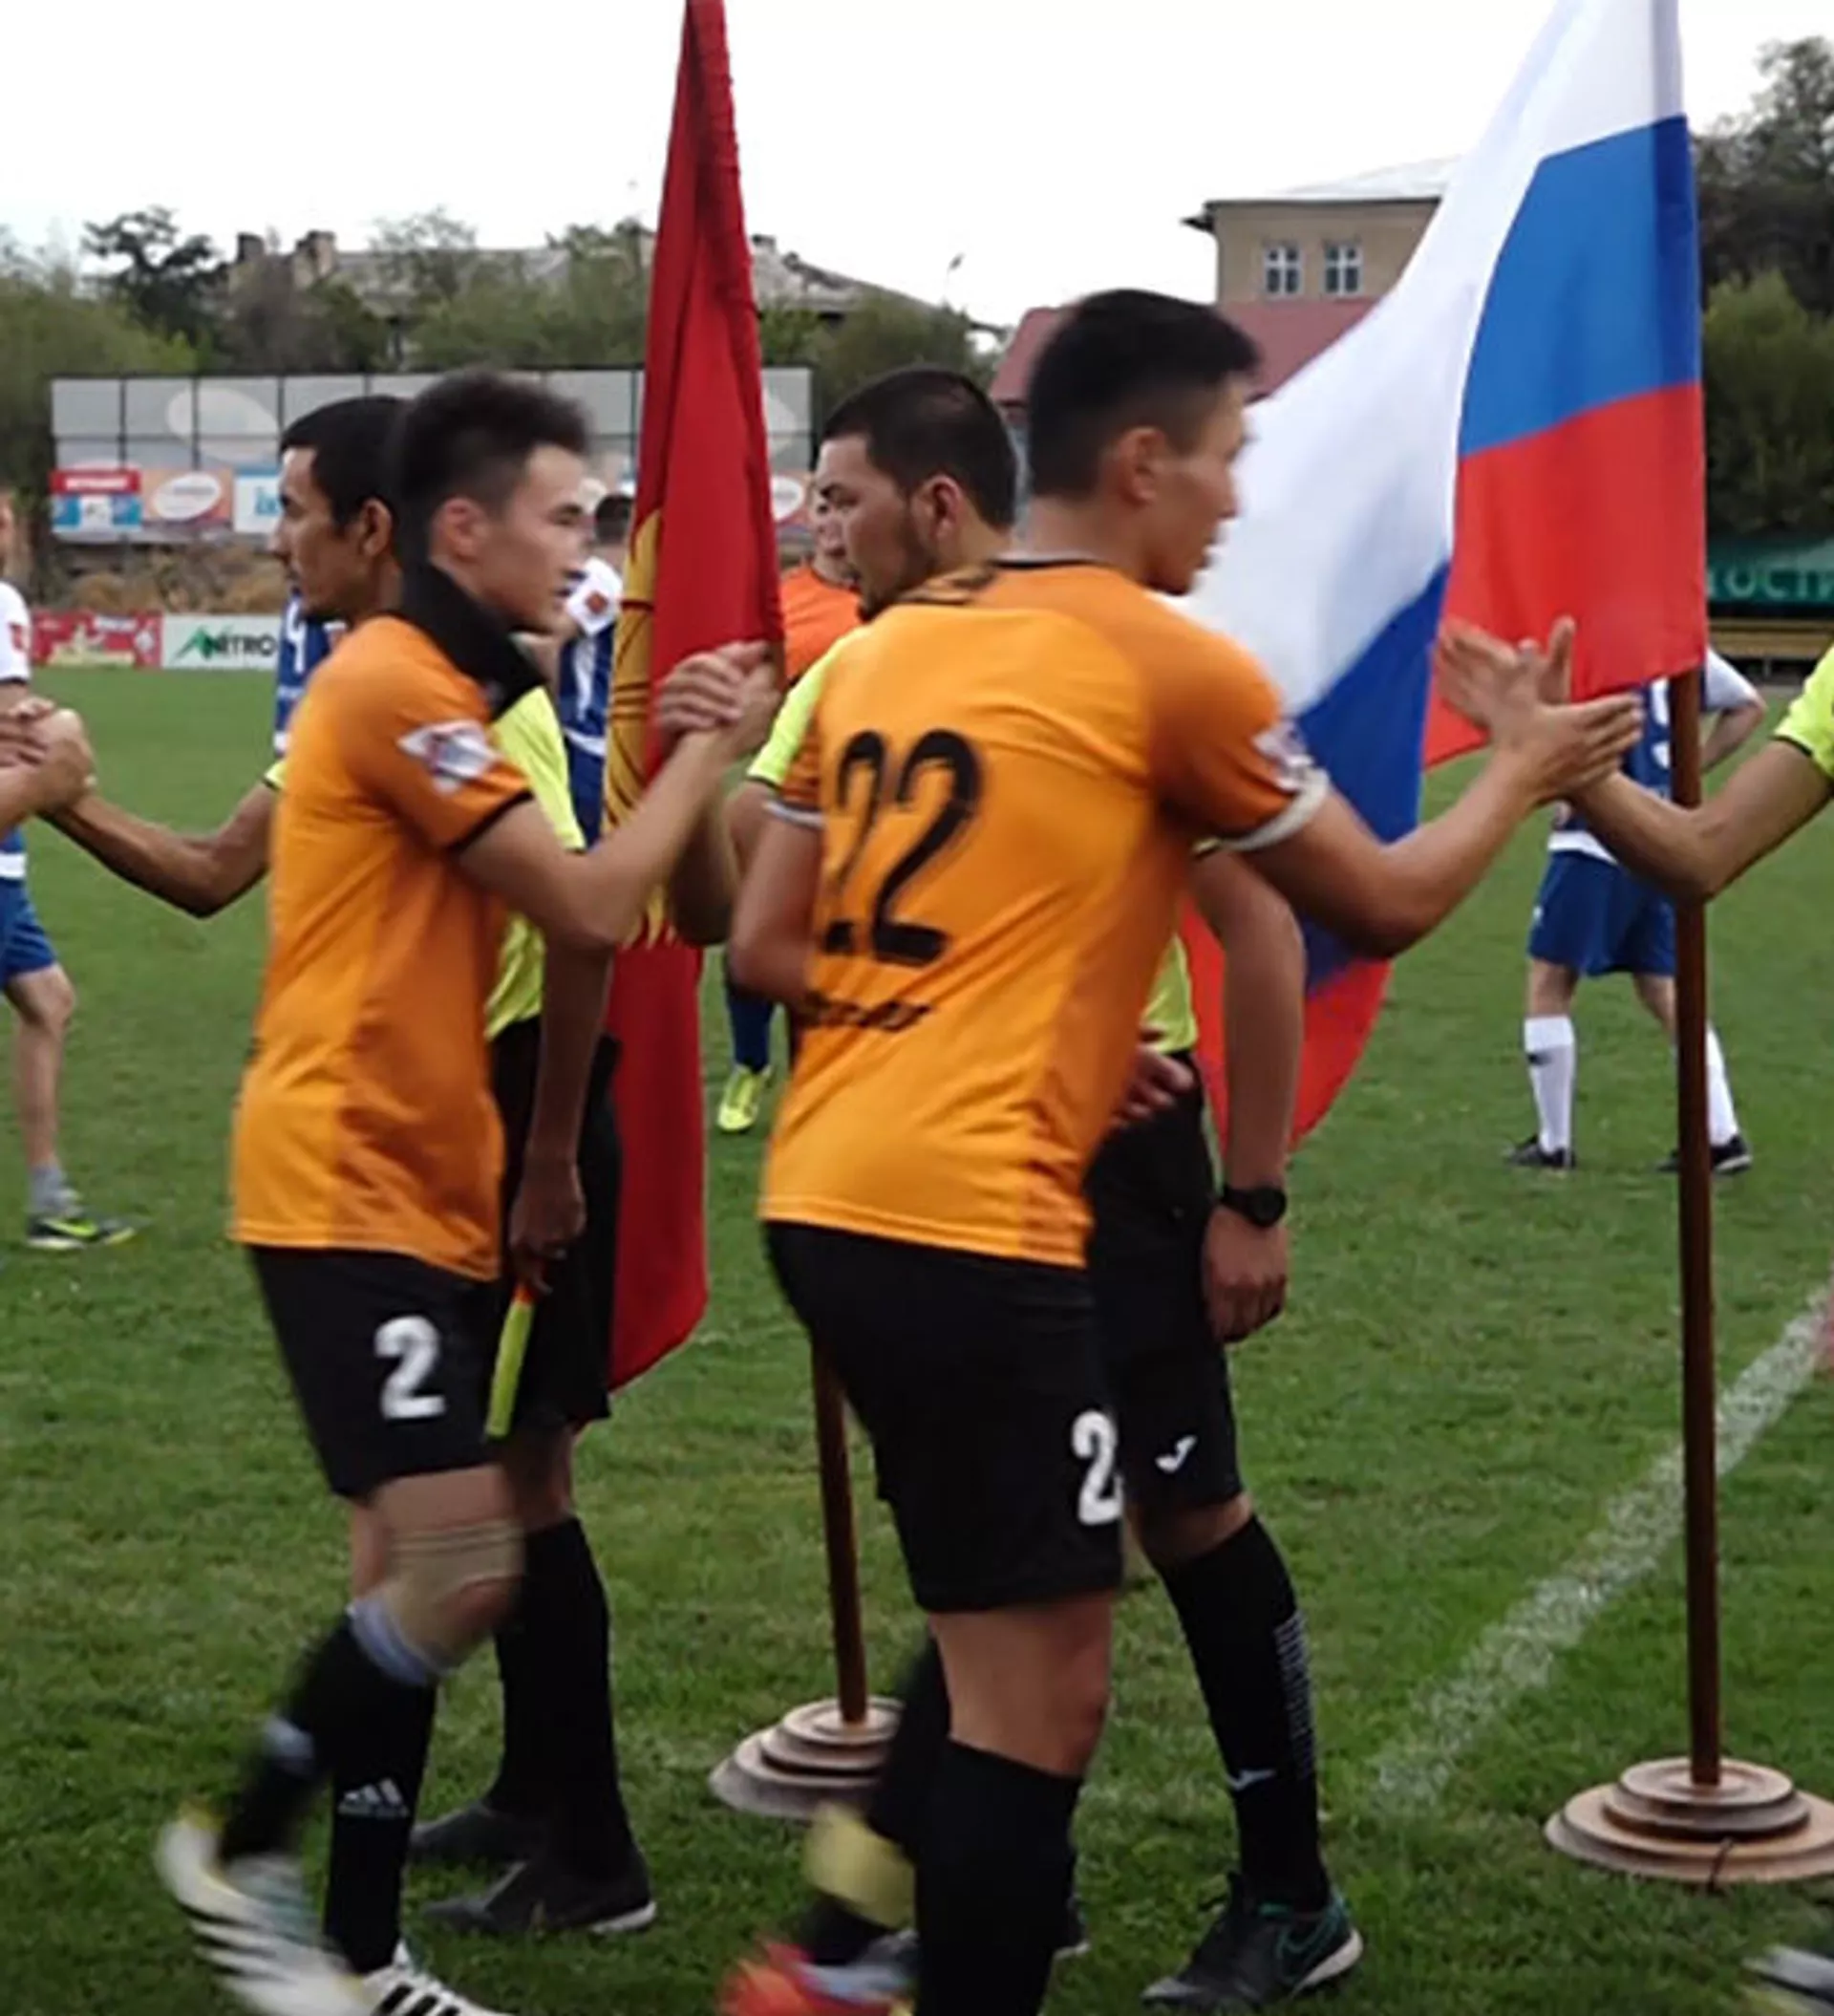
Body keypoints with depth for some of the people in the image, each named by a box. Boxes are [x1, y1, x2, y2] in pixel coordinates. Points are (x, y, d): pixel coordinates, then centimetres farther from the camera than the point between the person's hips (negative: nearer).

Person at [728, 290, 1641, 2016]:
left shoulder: (882, 648, 14)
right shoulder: (1169, 664, -6)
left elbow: (768, 950, 14)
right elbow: (1384, 906, 5)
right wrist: (1523, 768, 21)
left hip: (827, 1199, 9)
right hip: (970, 1224, -8)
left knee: (997, 1659, 21)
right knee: (1042, 1697, 1)